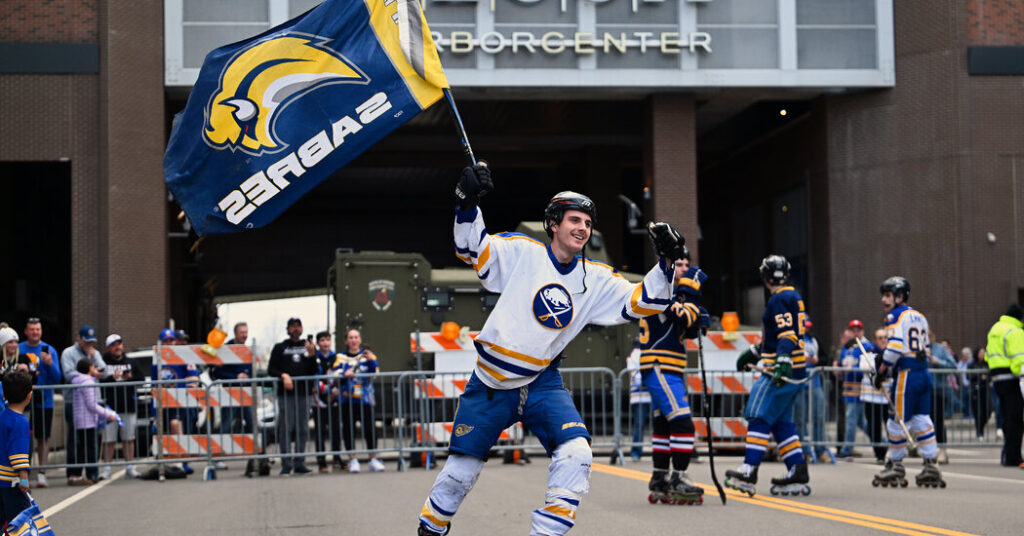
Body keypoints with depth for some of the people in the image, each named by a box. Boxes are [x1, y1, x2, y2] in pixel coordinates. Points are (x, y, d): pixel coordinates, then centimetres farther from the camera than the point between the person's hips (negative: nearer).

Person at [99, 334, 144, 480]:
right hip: (109, 406, -3)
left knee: (128, 439, 7)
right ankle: (106, 469, 3)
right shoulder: (103, 363, 2)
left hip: (129, 406, 3)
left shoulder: (130, 363, 15)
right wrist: (112, 378, -19)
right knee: (109, 440, -3)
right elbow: (98, 382, -8)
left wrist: (130, 377, -8)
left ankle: (130, 468, 12)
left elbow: (142, 378, 9)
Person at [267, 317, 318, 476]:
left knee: (302, 430, 2)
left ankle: (299, 463, 7)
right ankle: (286, 464, -5)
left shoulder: (308, 346, 15)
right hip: (285, 394, -2)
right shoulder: (280, 348, 11)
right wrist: (283, 375, -12)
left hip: (304, 393, 2)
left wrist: (312, 355, -7)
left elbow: (313, 371, 9)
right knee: (286, 429, -7)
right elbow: (271, 369, 6)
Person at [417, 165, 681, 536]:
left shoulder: (596, 280, 1)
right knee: (459, 473, 5)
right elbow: (472, 248, -15)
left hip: (542, 384, 3)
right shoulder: (521, 252, -9)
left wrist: (666, 263, -16)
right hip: (491, 385, -2)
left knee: (576, 453, -21)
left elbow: (642, 302, -1)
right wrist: (468, 202, -30)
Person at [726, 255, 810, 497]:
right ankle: (798, 474, 8)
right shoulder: (793, 296, 19)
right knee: (781, 422, 11)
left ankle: (749, 472, -17)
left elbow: (787, 335, -23)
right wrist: (753, 353, 35)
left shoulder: (779, 299, -11)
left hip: (784, 371, -10)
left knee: (760, 417, -11)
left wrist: (783, 363, -33)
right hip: (793, 371, 10)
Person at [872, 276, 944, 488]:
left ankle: (895, 467, 10)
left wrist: (881, 371, -8)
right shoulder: (920, 317, 18)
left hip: (906, 375, -8)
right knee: (921, 419, 7)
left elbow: (894, 348, -16)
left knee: (897, 421, 1)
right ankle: (931, 467, 3)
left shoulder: (895, 316, -7)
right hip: (924, 373, 8)